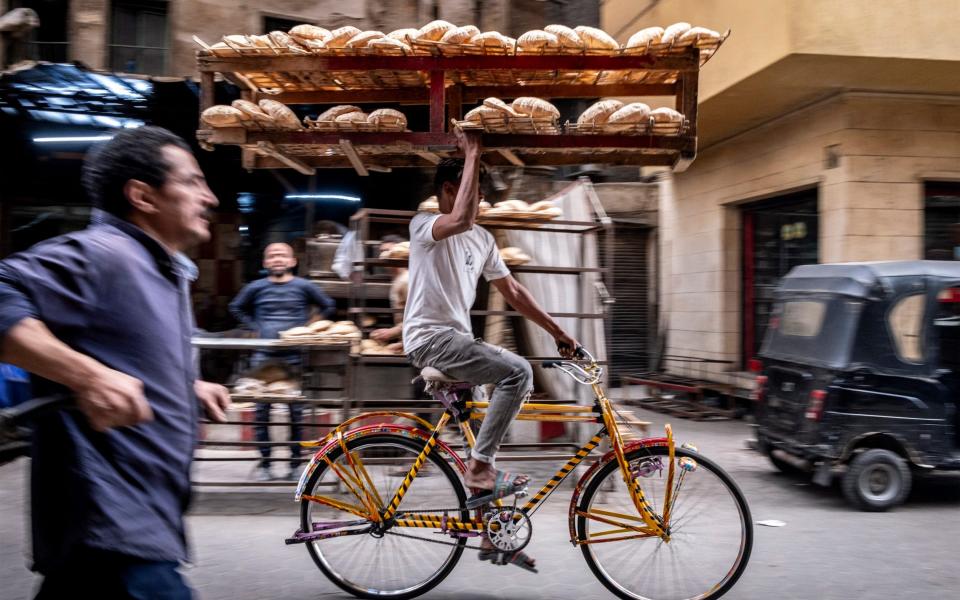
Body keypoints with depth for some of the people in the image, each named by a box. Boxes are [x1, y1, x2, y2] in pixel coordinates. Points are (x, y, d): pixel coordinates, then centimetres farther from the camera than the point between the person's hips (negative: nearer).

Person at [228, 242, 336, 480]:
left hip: (294, 356, -1)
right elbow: (236, 308, 21)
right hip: (263, 355, 1)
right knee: (262, 410, 1)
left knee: (296, 411, 1)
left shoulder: (304, 287, 4)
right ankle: (264, 463, 11)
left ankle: (295, 463, 10)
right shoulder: (256, 288, 7)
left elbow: (329, 306, 12)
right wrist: (255, 327, 8)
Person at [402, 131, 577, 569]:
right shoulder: (425, 225, -9)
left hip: (457, 339, 8)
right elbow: (461, 220, -33)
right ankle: (479, 466, -16)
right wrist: (472, 155, -24)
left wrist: (557, 331, 15)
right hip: (430, 338, -8)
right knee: (518, 372, -24)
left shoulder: (483, 240, 14)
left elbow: (513, 292, 18)